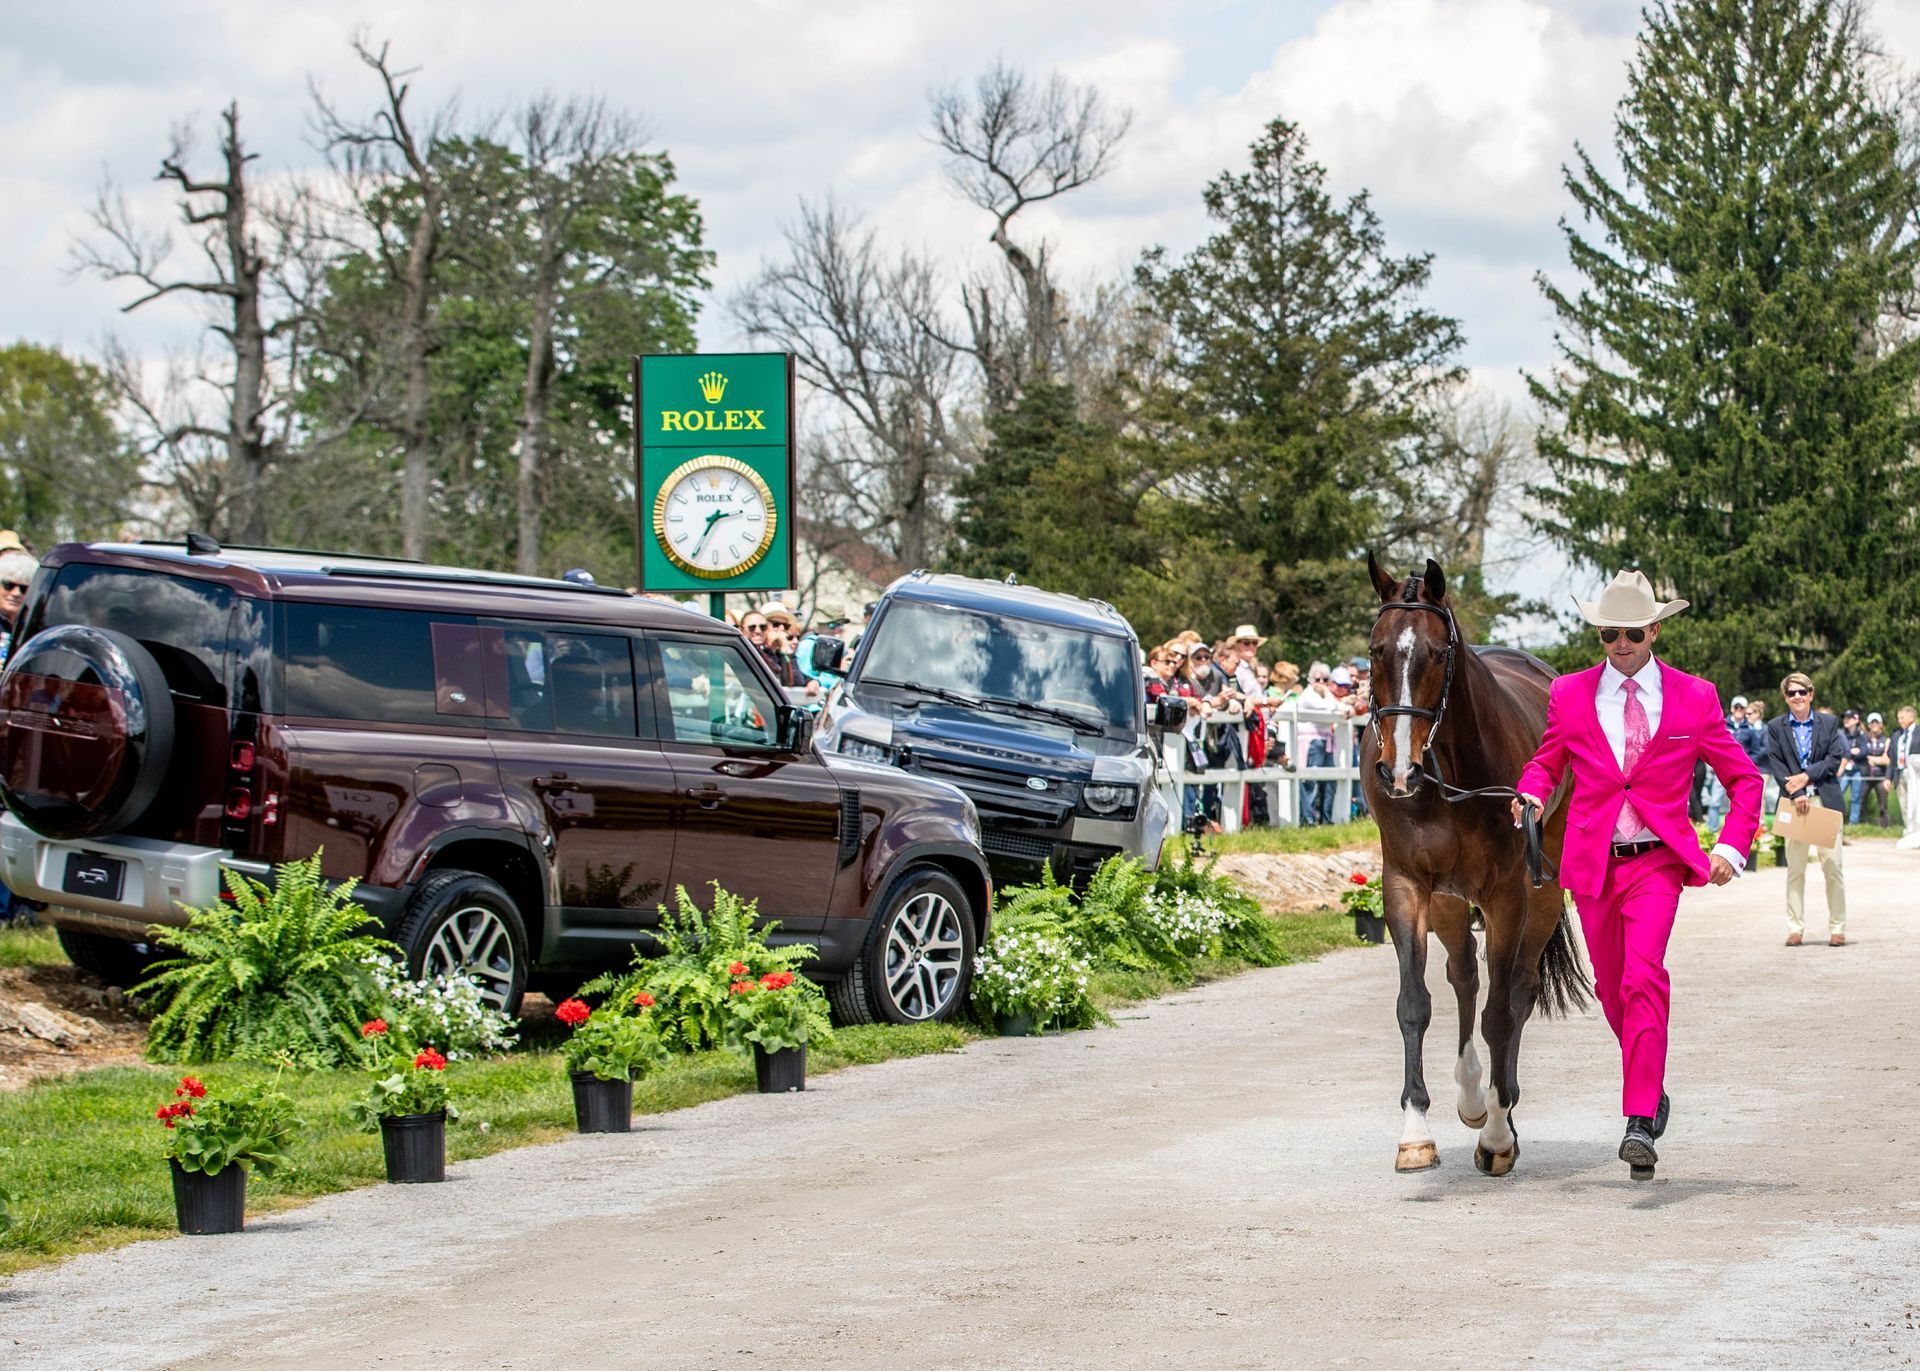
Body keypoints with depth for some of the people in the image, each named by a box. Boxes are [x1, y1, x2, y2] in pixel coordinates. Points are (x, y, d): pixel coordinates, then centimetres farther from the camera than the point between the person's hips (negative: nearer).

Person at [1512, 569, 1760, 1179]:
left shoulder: (1694, 698, 1)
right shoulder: (1570, 694, 4)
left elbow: (1743, 778, 8)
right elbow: (1547, 761, 16)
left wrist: (1732, 846, -5)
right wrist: (1531, 792, -7)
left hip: (1657, 861, -3)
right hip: (1591, 864, 3)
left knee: (1643, 976, -21)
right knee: (1612, 988, 13)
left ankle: (1640, 1123, -23)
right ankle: (1651, 1092, 38)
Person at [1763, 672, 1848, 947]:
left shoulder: (1828, 723, 10)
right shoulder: (1776, 727, 8)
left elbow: (1835, 758, 2)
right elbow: (1776, 765, 1)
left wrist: (1807, 776, -10)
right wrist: (1796, 794, -11)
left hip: (1825, 799, 0)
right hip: (1794, 801, 0)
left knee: (1832, 864, -4)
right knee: (1795, 868, 0)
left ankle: (1837, 927, 3)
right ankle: (1795, 928, 5)